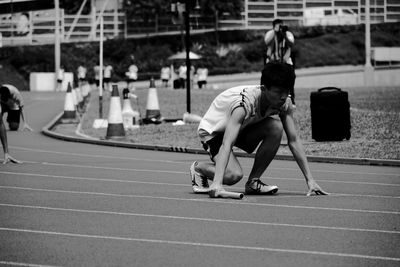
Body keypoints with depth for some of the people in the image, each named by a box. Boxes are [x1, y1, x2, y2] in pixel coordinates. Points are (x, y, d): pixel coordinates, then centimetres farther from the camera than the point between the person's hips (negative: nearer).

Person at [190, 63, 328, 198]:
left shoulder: (285, 103, -19)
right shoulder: (244, 103, -38)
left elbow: (294, 140, -13)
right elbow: (226, 144, -46)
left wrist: (310, 179, -20)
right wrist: (217, 183, -59)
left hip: (243, 129, 6)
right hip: (212, 131, -6)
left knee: (276, 126, -24)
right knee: (233, 175, -31)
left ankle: (253, 182, -9)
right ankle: (198, 168, 3)